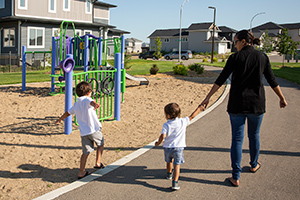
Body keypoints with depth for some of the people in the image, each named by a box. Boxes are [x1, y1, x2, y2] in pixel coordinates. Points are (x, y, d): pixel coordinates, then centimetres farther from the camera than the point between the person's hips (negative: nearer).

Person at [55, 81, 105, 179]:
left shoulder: (76, 104, 13)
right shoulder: (87, 100, -6)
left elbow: (68, 113, 29)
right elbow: (91, 102, -32)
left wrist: (60, 119, 46)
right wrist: (95, 104, -56)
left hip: (83, 132, 5)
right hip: (94, 130, -5)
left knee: (86, 152, 11)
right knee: (101, 144, 20)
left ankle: (81, 172, 12)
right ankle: (98, 163, 22)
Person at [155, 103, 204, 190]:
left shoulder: (166, 125, -11)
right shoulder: (183, 122, -5)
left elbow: (163, 136, -20)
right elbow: (192, 116, 7)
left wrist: (158, 143, -2)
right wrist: (199, 108, 21)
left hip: (167, 147, 1)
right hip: (178, 147, -1)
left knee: (169, 161, 26)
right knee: (177, 165, 1)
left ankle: (169, 174, 50)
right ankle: (175, 182, -10)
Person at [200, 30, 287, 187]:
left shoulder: (235, 58, -6)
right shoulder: (262, 57, 3)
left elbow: (221, 79, -8)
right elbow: (272, 81, 8)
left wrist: (208, 97, -4)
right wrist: (282, 98, 20)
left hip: (237, 104, -3)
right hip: (256, 103, 3)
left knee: (237, 139, 3)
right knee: (254, 135, 23)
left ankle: (236, 177, 4)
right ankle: (254, 165, 43)